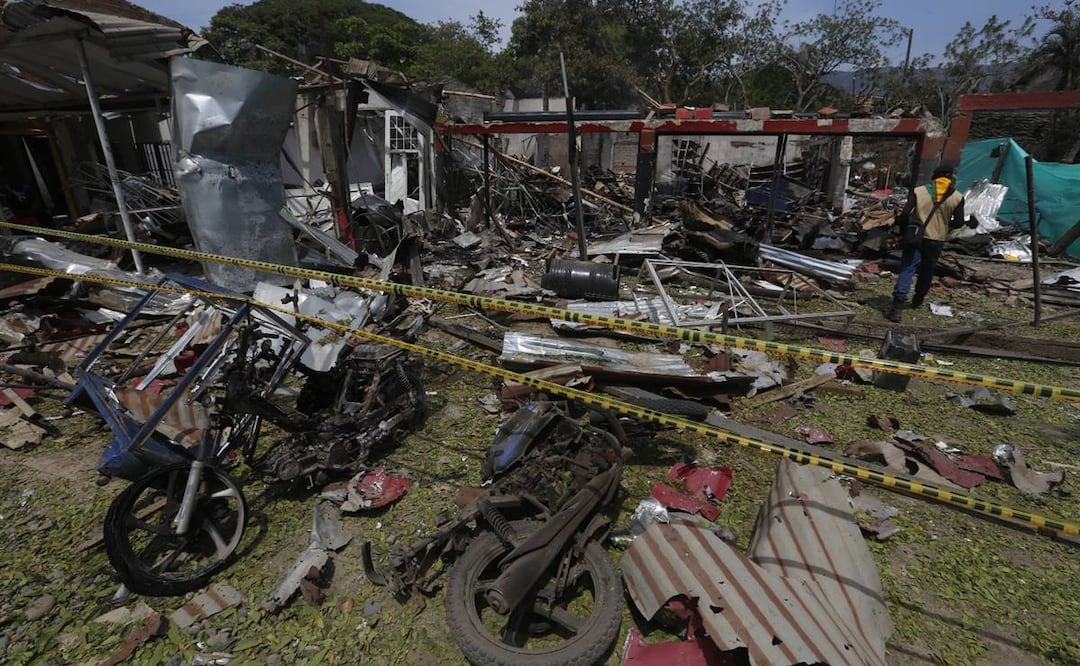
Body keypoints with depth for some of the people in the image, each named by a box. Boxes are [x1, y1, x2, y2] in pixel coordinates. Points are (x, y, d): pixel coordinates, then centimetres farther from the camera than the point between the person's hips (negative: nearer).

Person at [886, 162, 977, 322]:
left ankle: (898, 306, -21)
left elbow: (905, 214, -10)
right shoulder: (957, 198, 0)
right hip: (937, 240, 2)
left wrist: (902, 227, 7)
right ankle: (918, 300, 37)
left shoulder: (918, 191, -5)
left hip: (916, 237, -2)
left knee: (907, 269, -7)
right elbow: (958, 223, 1)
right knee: (927, 271, 21)